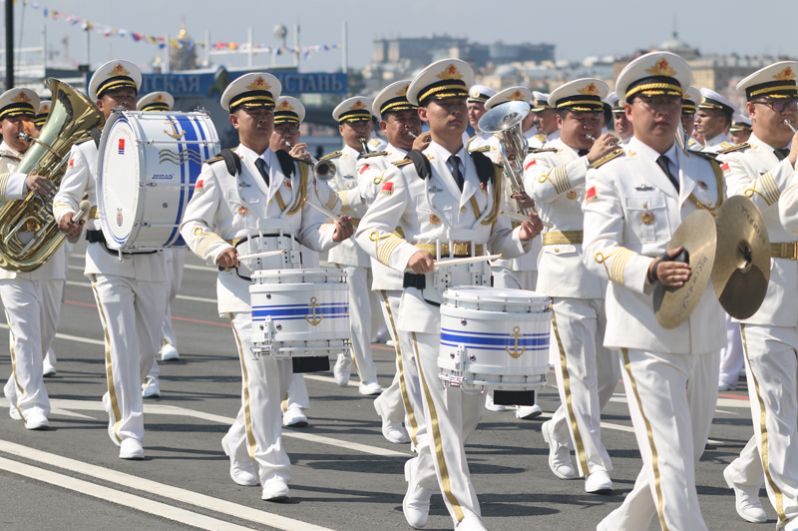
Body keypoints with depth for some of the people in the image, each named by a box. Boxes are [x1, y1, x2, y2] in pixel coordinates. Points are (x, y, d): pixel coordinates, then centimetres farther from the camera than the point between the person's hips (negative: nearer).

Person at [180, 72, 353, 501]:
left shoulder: (296, 170, 14)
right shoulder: (219, 171, 2)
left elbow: (309, 225, 13)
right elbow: (192, 225, 2)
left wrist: (333, 233, -10)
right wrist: (219, 250, -17)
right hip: (244, 285, -5)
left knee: (279, 377, 10)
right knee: (261, 377, -12)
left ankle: (240, 447, 33)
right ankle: (273, 472, -11)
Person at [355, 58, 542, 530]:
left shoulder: (488, 171, 10)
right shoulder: (409, 173, -3)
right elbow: (370, 230, 0)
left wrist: (521, 237, -5)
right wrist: (406, 254, -18)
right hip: (429, 302, -5)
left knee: (469, 408, 10)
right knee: (444, 408, -5)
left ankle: (420, 478, 35)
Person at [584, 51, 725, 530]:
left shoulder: (707, 172, 15)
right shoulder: (612, 176, -1)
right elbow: (598, 249, -10)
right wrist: (649, 270, -27)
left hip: (704, 332, 6)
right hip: (648, 334, -6)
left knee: (690, 452, 13)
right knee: (671, 459, -10)